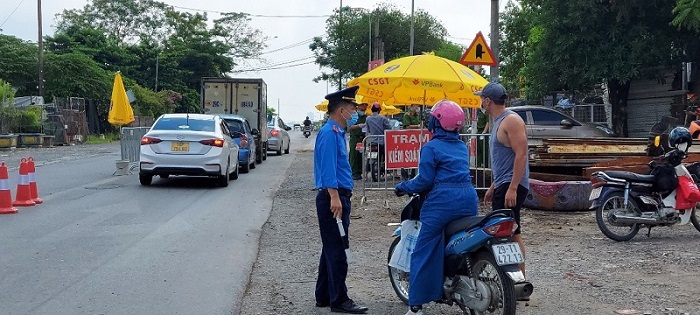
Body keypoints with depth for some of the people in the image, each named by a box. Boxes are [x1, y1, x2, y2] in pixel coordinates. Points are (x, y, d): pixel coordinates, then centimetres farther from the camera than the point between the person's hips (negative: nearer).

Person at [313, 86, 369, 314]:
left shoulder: (337, 132, 18)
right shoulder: (329, 133, -14)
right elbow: (328, 166, -23)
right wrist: (334, 196, -27)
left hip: (339, 197, 11)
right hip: (333, 197, -11)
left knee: (332, 249, 15)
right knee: (336, 251, -7)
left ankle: (324, 296, 23)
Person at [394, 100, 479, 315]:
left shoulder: (431, 148, -4)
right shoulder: (462, 147, 17)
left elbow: (425, 180, -8)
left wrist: (403, 187, 7)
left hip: (443, 201, -7)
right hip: (469, 199, 7)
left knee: (424, 253, 0)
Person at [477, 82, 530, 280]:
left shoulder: (511, 120, -11)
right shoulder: (497, 122, 20)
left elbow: (521, 154, -20)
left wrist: (512, 188, -25)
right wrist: (493, 186, 25)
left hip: (511, 185, -10)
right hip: (501, 185, 10)